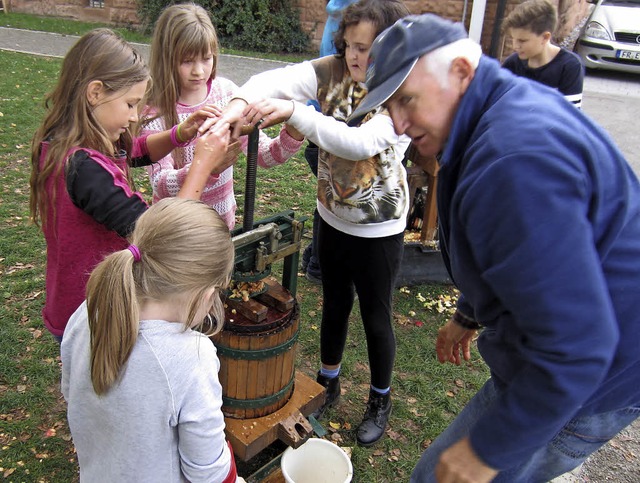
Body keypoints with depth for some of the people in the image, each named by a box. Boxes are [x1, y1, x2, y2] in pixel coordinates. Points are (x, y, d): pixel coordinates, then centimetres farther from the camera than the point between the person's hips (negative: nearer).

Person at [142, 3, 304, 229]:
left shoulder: (226, 91, -7)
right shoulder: (154, 110, -17)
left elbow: (264, 154, -9)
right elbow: (161, 184, -26)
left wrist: (292, 135, -29)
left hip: (224, 220, 3)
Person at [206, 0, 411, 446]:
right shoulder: (334, 71, -8)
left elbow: (361, 143, -37)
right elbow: (281, 78, -25)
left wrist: (294, 112, -43)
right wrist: (240, 102, -45)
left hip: (378, 231, -4)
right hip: (333, 217, 5)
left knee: (376, 318, 11)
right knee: (335, 305, 22)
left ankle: (381, 399, 38)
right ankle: (329, 383, 46)